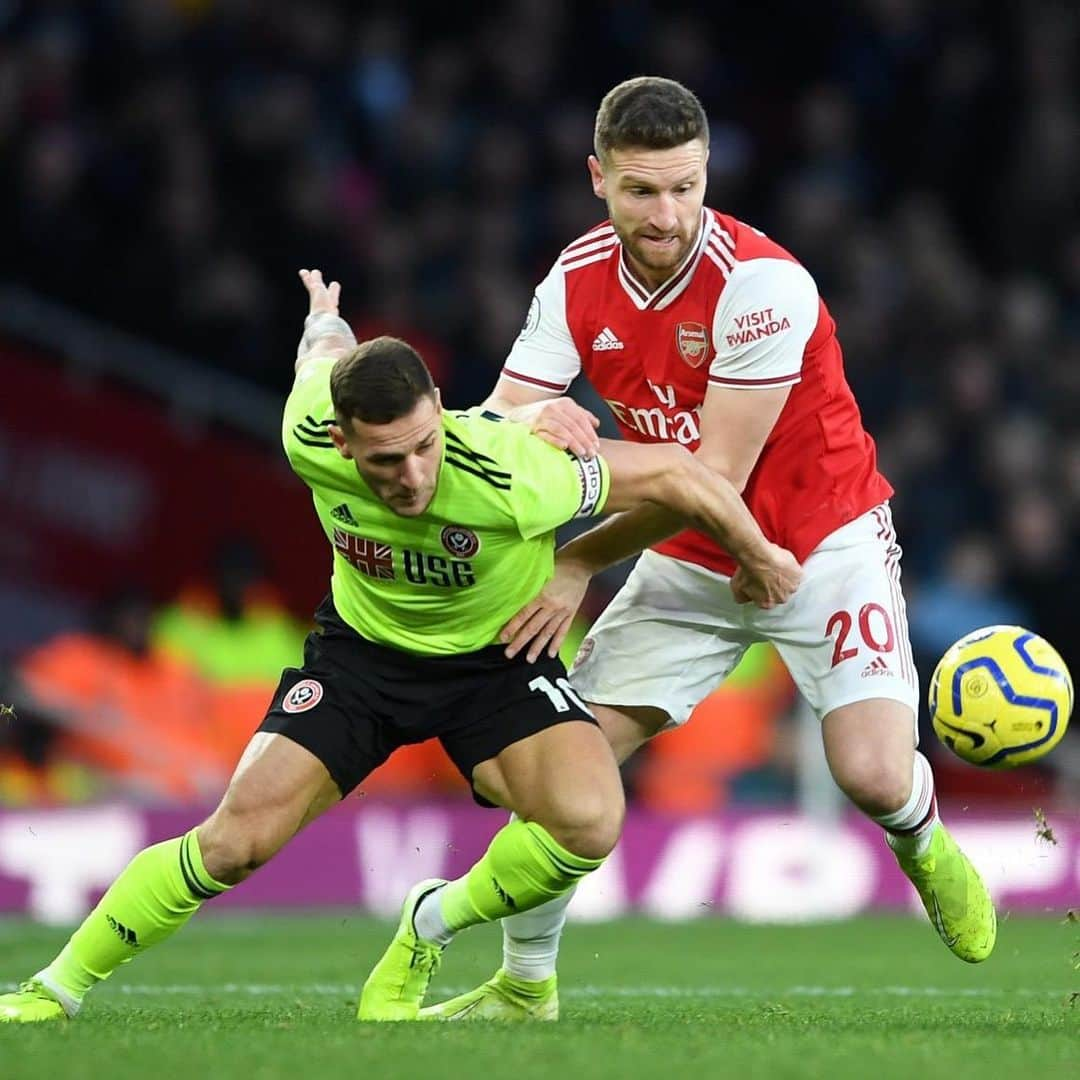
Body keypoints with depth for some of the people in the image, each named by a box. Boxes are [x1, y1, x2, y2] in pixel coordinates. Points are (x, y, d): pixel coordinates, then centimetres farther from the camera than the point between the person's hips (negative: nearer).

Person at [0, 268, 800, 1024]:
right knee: (238, 838, -12)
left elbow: (674, 471, -24)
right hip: (362, 649, 1)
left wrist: (759, 558, -6)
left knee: (589, 820, -28)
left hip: (497, 658, -1)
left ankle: (430, 927, -1)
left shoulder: (508, 477, -38)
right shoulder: (311, 442, -27)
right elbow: (325, 354, -1)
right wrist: (325, 313, 25)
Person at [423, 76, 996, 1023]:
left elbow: (717, 476, -25)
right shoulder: (577, 283, -8)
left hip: (821, 546, -4)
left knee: (873, 773, -22)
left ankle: (925, 848, 16)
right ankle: (525, 985, 11)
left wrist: (581, 564, -21)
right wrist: (535, 421, -36)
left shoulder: (764, 284, -26)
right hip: (688, 566, 5)